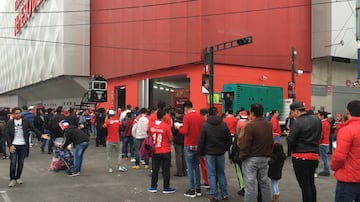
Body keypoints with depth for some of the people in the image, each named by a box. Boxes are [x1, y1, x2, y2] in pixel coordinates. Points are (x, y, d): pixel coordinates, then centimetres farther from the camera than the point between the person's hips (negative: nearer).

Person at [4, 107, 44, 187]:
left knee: (21, 163, 9)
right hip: (14, 146, -1)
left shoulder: (26, 121, 0)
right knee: (13, 162, -4)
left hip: (23, 145, 1)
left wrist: (41, 135, -16)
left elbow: (34, 129, -1)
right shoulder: (10, 123, -1)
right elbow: (6, 134, -3)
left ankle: (18, 177, 25)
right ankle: (12, 179, 9)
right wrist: (10, 145, -11)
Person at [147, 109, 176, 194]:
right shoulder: (166, 126, -16)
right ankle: (166, 188, 13)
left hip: (155, 151, 4)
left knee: (155, 169, 13)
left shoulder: (151, 125, -3)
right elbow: (171, 139, -11)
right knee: (166, 170, 6)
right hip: (165, 151, -4)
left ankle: (153, 187, 19)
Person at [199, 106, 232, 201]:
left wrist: (201, 153, 3)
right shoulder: (224, 124, -1)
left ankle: (213, 195, 4)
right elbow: (229, 139, 3)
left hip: (209, 153, -3)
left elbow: (201, 140, -7)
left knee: (212, 174, 3)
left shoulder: (205, 125, -8)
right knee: (221, 174, 13)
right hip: (221, 153, 3)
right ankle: (224, 194, 16)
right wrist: (225, 149, 14)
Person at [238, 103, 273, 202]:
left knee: (250, 184, 0)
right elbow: (271, 142, 9)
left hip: (251, 159, -7)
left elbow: (245, 145, -18)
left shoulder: (250, 126, -17)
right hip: (265, 158, 7)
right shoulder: (269, 125, 4)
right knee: (264, 182, 18)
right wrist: (268, 154, 16)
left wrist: (242, 157, -5)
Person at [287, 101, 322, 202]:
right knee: (311, 183, 18)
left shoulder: (297, 122, -15)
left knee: (304, 184, 1)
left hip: (300, 156, -7)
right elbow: (318, 136, 16)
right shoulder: (317, 120, 6)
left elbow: (290, 141, -14)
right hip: (314, 155, 7)